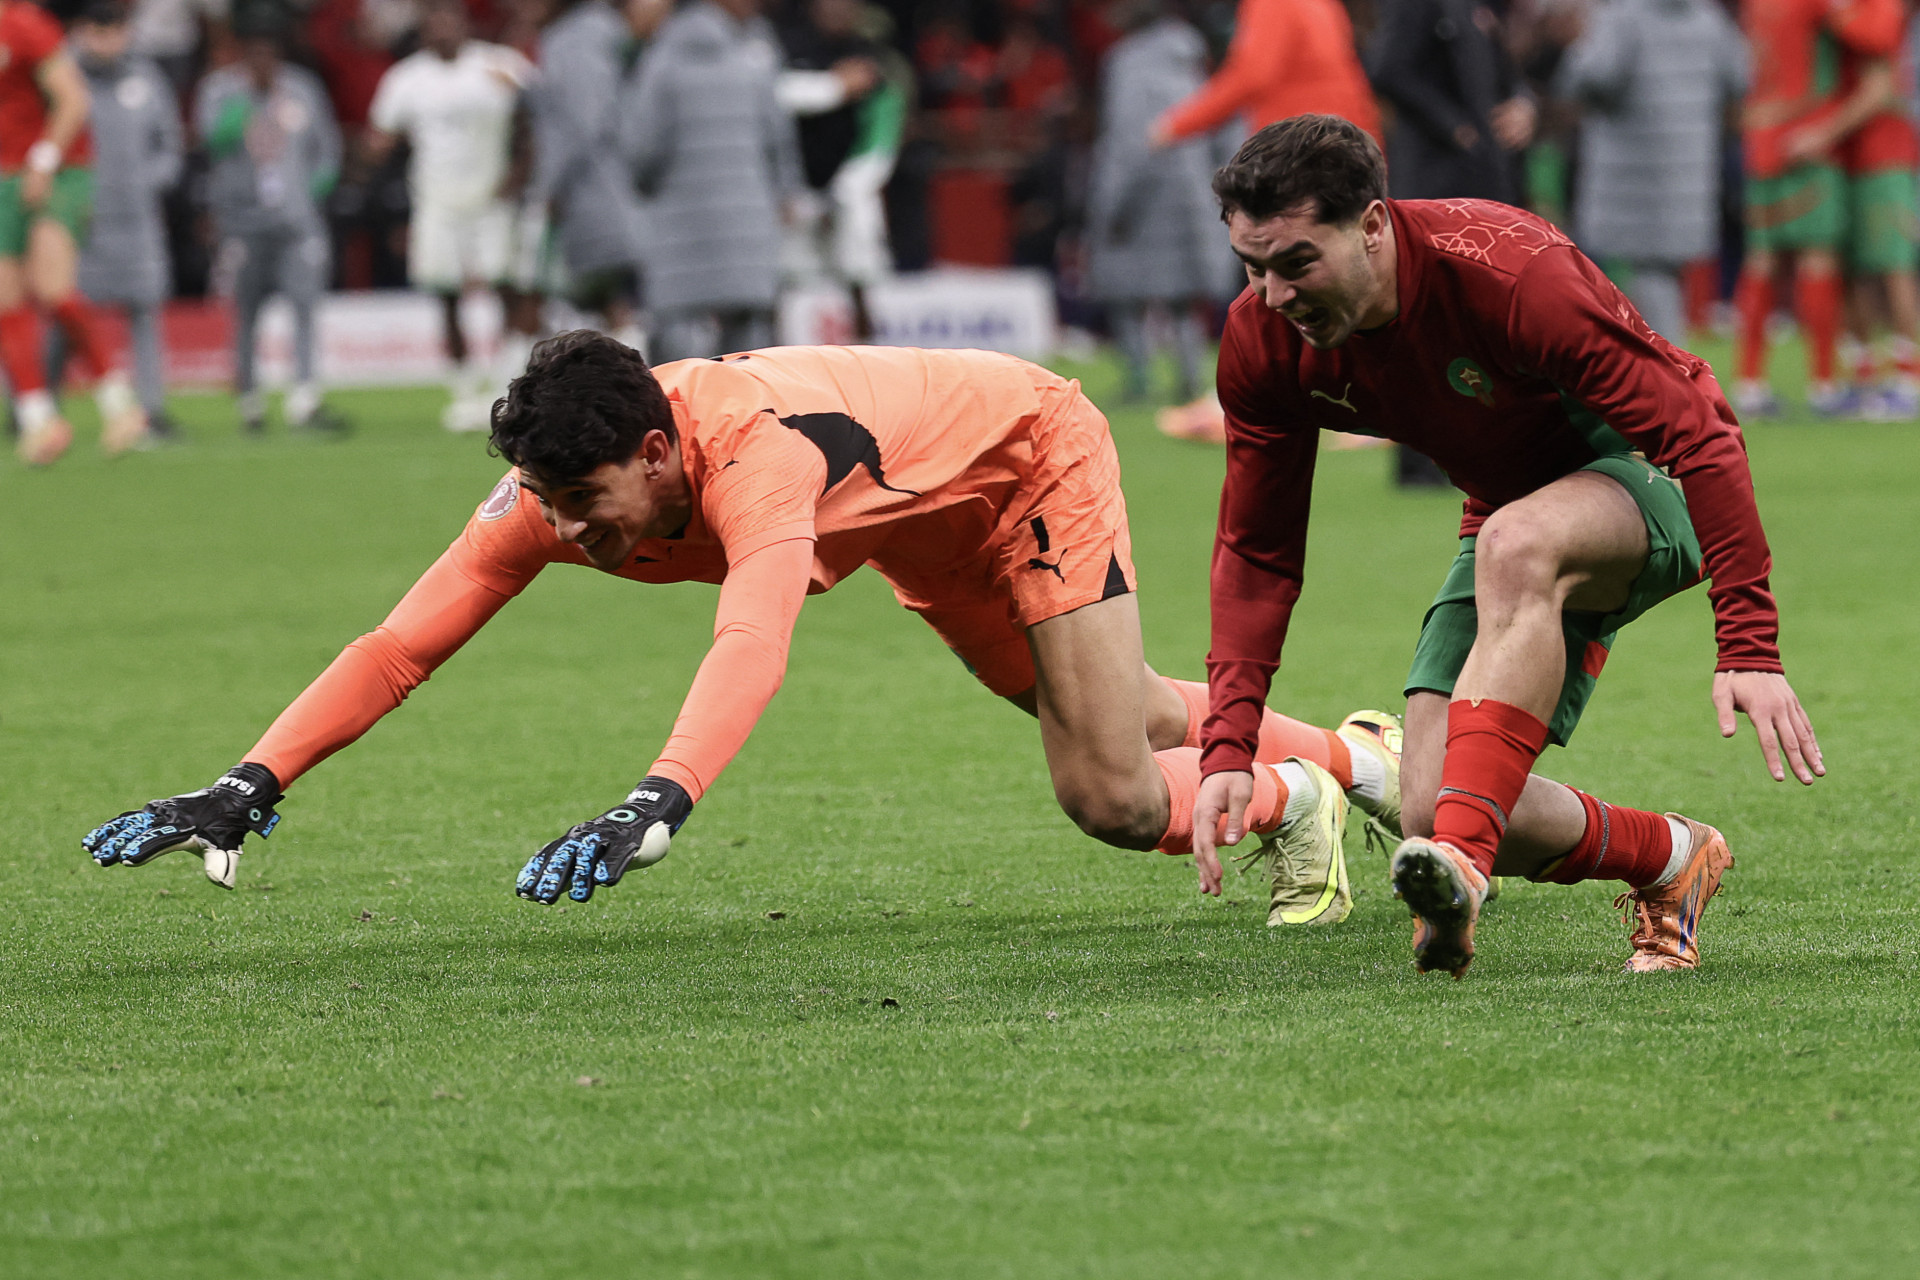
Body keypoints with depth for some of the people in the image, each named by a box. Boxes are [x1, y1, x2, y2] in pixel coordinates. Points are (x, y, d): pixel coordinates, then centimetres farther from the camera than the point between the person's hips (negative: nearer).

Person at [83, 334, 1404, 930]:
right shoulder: (561, 486, -28)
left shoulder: (760, 454, -47)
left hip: (1033, 451, -7)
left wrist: (653, 808, -80)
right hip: (922, 524, 7)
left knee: (1112, 794, -12)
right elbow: (404, 642, -29)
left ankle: (1295, 796, 18)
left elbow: (751, 646, -65)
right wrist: (249, 789, -40)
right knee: (1135, 722, 25)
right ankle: (1355, 753, 49)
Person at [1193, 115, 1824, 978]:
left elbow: (1698, 432, -29)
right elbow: (1256, 552, -4)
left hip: (1649, 484, -6)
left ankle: (1463, 860, -46)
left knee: (1514, 545, -42)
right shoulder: (1264, 343, -14)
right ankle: (1671, 859, 13)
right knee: (1430, 812, -13)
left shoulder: (1505, 272, -32)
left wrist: (1749, 646, -36)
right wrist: (1228, 746, -16)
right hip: (1514, 511, 6)